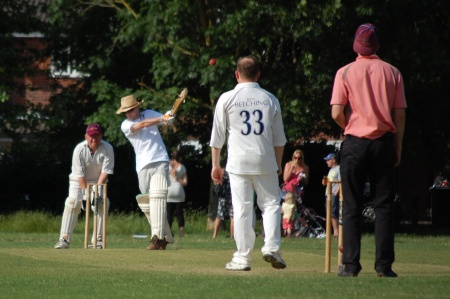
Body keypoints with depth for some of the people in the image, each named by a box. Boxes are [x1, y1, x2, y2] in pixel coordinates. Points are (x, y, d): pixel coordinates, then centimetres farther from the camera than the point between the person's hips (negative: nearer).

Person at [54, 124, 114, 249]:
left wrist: (97, 190, -26)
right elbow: (80, 174, -22)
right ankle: (64, 239, -22)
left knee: (102, 203, -16)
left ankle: (98, 239, -10)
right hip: (78, 182, -2)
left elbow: (105, 172, -19)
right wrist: (87, 193, -28)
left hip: (98, 182, 2)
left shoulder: (107, 148, -18)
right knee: (73, 203, -19)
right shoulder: (79, 149, -22)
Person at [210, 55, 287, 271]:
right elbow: (279, 138, 11)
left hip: (238, 162, -1)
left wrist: (215, 164, 10)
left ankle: (243, 257, 0)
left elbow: (217, 136, 2)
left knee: (242, 209, 1)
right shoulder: (270, 99, 6)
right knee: (271, 204, 9)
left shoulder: (227, 99, 0)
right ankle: (271, 247, -8)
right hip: (266, 162, 1)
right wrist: (278, 164, 22)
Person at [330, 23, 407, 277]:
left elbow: (337, 113, -8)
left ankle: (351, 265, 0)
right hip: (384, 142, 1)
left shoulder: (345, 72, -2)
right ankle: (384, 264, 0)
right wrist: (398, 147, 9)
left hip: (355, 143, -1)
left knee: (352, 206, 3)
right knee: (384, 205, 5)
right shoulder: (392, 72, 3)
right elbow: (400, 115, 2)